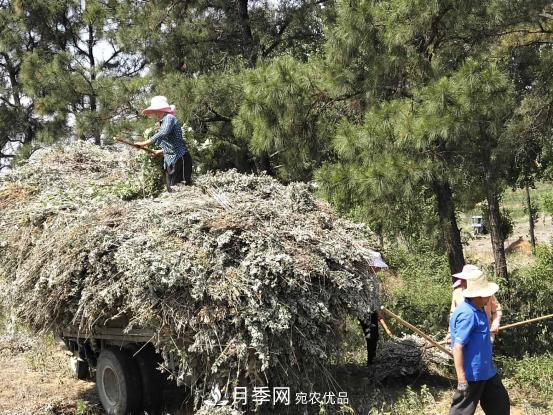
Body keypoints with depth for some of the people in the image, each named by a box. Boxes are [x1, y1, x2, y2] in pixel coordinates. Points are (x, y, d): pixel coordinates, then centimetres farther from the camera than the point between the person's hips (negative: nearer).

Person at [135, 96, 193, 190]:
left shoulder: (169, 118, -9)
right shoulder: (162, 122, 18)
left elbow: (162, 134, -28)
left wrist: (144, 143, -26)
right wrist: (160, 151, 20)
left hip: (179, 158, -9)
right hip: (170, 161, 9)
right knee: (171, 189, 5)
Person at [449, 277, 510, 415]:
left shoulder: (478, 309, 7)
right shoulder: (467, 314, -25)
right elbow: (458, 347, -27)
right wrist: (462, 379, -27)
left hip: (486, 371, 10)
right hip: (472, 373, -10)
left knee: (500, 404, 19)